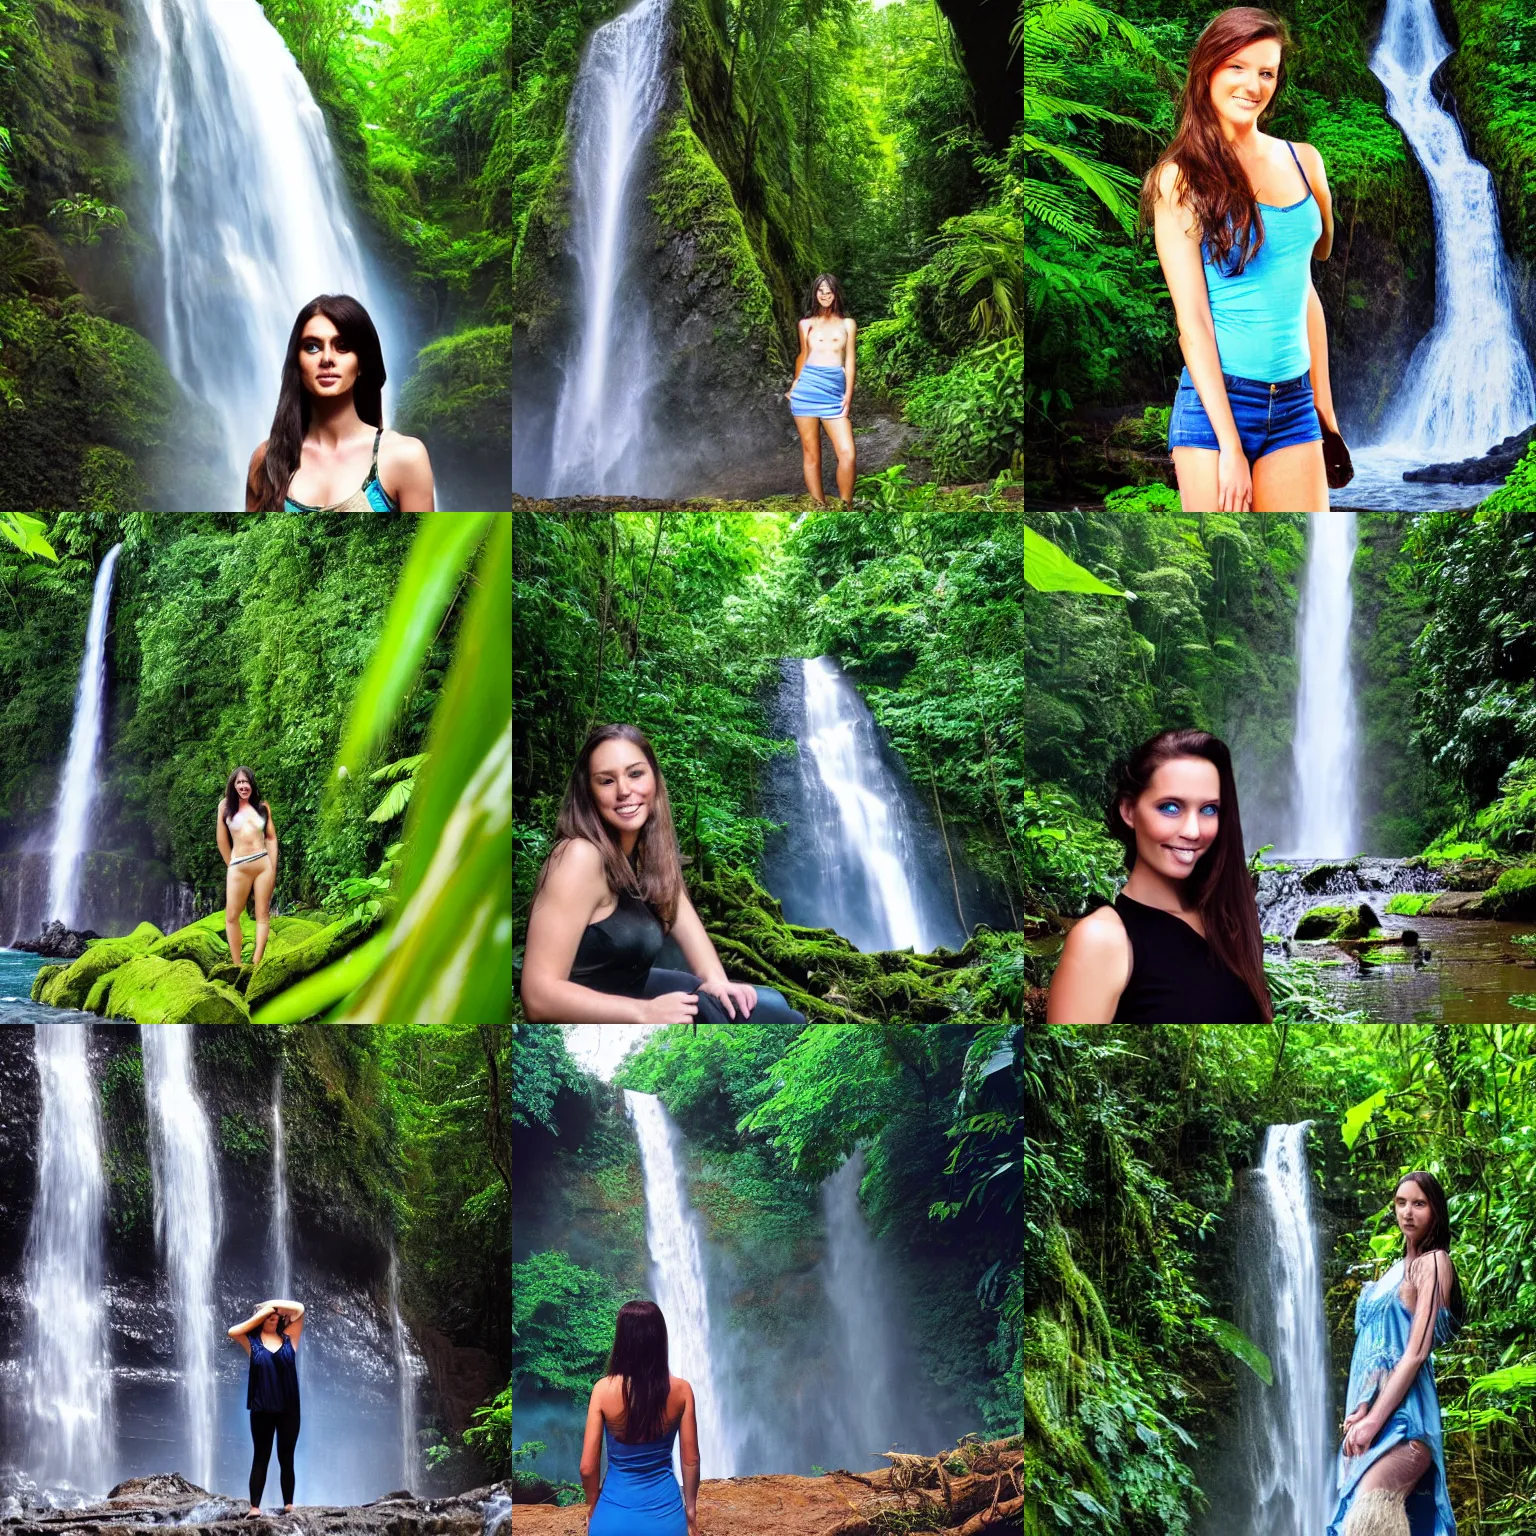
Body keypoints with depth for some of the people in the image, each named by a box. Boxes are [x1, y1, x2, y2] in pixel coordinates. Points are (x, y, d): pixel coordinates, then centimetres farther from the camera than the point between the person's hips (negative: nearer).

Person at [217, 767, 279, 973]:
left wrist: (273, 868, 2)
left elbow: (271, 838, 9)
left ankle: (256, 964, 0)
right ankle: (236, 965, 3)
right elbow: (222, 840, 7)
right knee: (232, 916, -3)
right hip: (238, 866, -1)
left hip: (263, 863, 1)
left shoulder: (262, 806, 10)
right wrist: (231, 864, 8)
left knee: (263, 914, 0)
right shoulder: (226, 805, 5)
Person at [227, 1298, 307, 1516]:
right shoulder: (252, 1342, 5)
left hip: (288, 1409, 1)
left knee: (286, 1458, 5)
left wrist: (273, 1304, 4)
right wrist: (259, 1316, -4)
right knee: (260, 1457, 1)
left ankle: (288, 1504, 8)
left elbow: (299, 1308, 4)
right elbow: (233, 1332, -12)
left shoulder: (288, 1339, 7)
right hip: (262, 1410, -1)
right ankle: (255, 1506, -2)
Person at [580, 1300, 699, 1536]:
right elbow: (691, 1460, 0)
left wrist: (592, 1504, 9)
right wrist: (691, 1508, 14)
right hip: (665, 1517, 1)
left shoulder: (604, 1390, -13)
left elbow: (588, 1467, -9)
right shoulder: (681, 1390, -9)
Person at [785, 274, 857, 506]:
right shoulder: (806, 323, 15)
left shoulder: (847, 324, 14)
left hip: (835, 391, -1)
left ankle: (845, 509, -4)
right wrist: (794, 386, 26)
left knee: (848, 454, -14)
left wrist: (849, 394, -1)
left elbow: (850, 360, 9)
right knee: (811, 453, -1)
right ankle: (818, 508, 2)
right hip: (807, 388, 1)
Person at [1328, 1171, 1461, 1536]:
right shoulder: (1399, 1267, 21)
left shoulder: (1433, 1262, -3)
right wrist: (1361, 1411, -1)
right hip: (1374, 1412, 8)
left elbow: (1417, 1351, -13)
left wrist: (1373, 1420, -18)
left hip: (1402, 1414, -8)